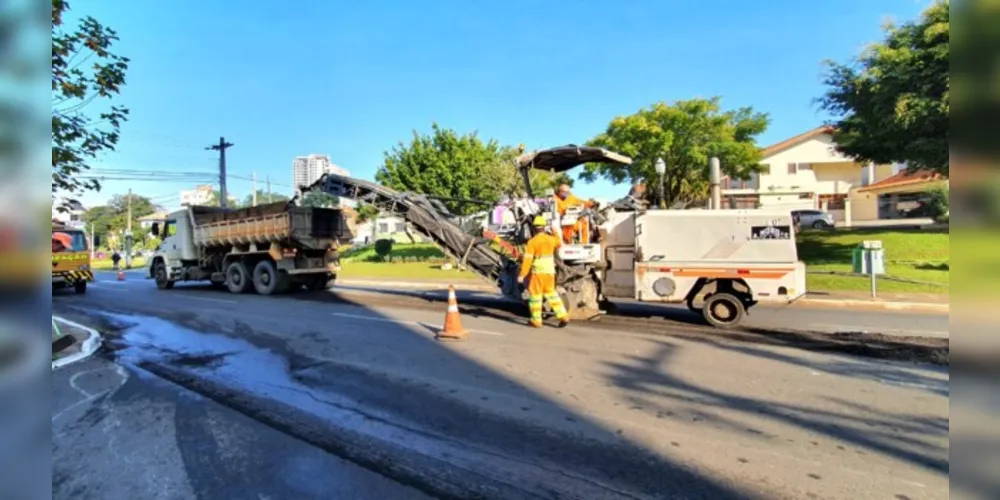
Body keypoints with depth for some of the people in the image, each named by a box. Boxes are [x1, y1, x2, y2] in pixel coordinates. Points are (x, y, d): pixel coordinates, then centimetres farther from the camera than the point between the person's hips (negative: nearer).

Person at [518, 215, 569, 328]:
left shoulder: (532, 241, -13)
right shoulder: (550, 239, 2)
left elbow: (527, 260, -17)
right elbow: (559, 243, 27)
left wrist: (522, 274, -15)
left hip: (538, 272, -5)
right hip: (550, 271, 5)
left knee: (535, 295, 6)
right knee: (551, 293, 17)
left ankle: (536, 320, 12)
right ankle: (563, 316, 12)